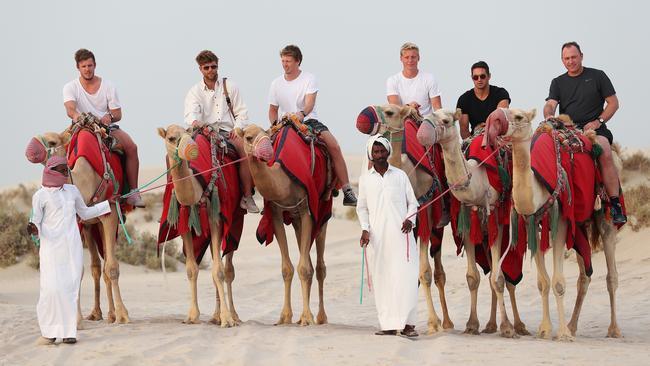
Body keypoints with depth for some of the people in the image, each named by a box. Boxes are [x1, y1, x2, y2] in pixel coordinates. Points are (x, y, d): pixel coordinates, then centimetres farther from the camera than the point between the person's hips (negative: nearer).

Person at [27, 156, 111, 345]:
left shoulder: (72, 191, 14)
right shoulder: (40, 196, -1)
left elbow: (85, 213, 27)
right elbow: (36, 222, 2)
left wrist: (109, 204, 29)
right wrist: (33, 229, -21)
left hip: (73, 248, 4)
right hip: (51, 247, -4)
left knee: (71, 287, -1)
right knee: (52, 288, -12)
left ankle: (68, 331, 2)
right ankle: (49, 332, -5)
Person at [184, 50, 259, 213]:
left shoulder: (229, 87, 17)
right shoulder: (194, 91, 13)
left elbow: (242, 113, 14)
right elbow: (191, 112, -8)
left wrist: (237, 128, -6)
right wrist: (194, 121, -32)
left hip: (228, 132, 0)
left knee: (245, 148, -31)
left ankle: (247, 197, -24)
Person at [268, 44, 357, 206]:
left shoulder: (309, 79, -2)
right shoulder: (277, 83, 7)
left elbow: (310, 103, -17)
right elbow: (273, 110, 15)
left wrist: (301, 113, -40)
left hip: (309, 120, -2)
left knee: (334, 146, -23)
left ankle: (347, 192, -21)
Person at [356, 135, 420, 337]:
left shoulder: (400, 175, 9)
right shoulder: (365, 179, 10)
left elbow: (412, 202, 12)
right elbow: (362, 207, 15)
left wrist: (410, 219, -7)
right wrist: (365, 229, 1)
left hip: (400, 233, -1)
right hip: (377, 236, 1)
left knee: (405, 276, -10)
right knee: (382, 279, 0)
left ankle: (407, 323, -9)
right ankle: (388, 324, 3)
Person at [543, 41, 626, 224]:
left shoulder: (597, 76, 12)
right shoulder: (558, 83, 18)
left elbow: (613, 103, 9)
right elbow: (550, 104, 3)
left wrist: (598, 121, -6)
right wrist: (549, 115, -21)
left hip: (595, 129, -3)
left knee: (605, 153, -34)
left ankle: (615, 205, -31)